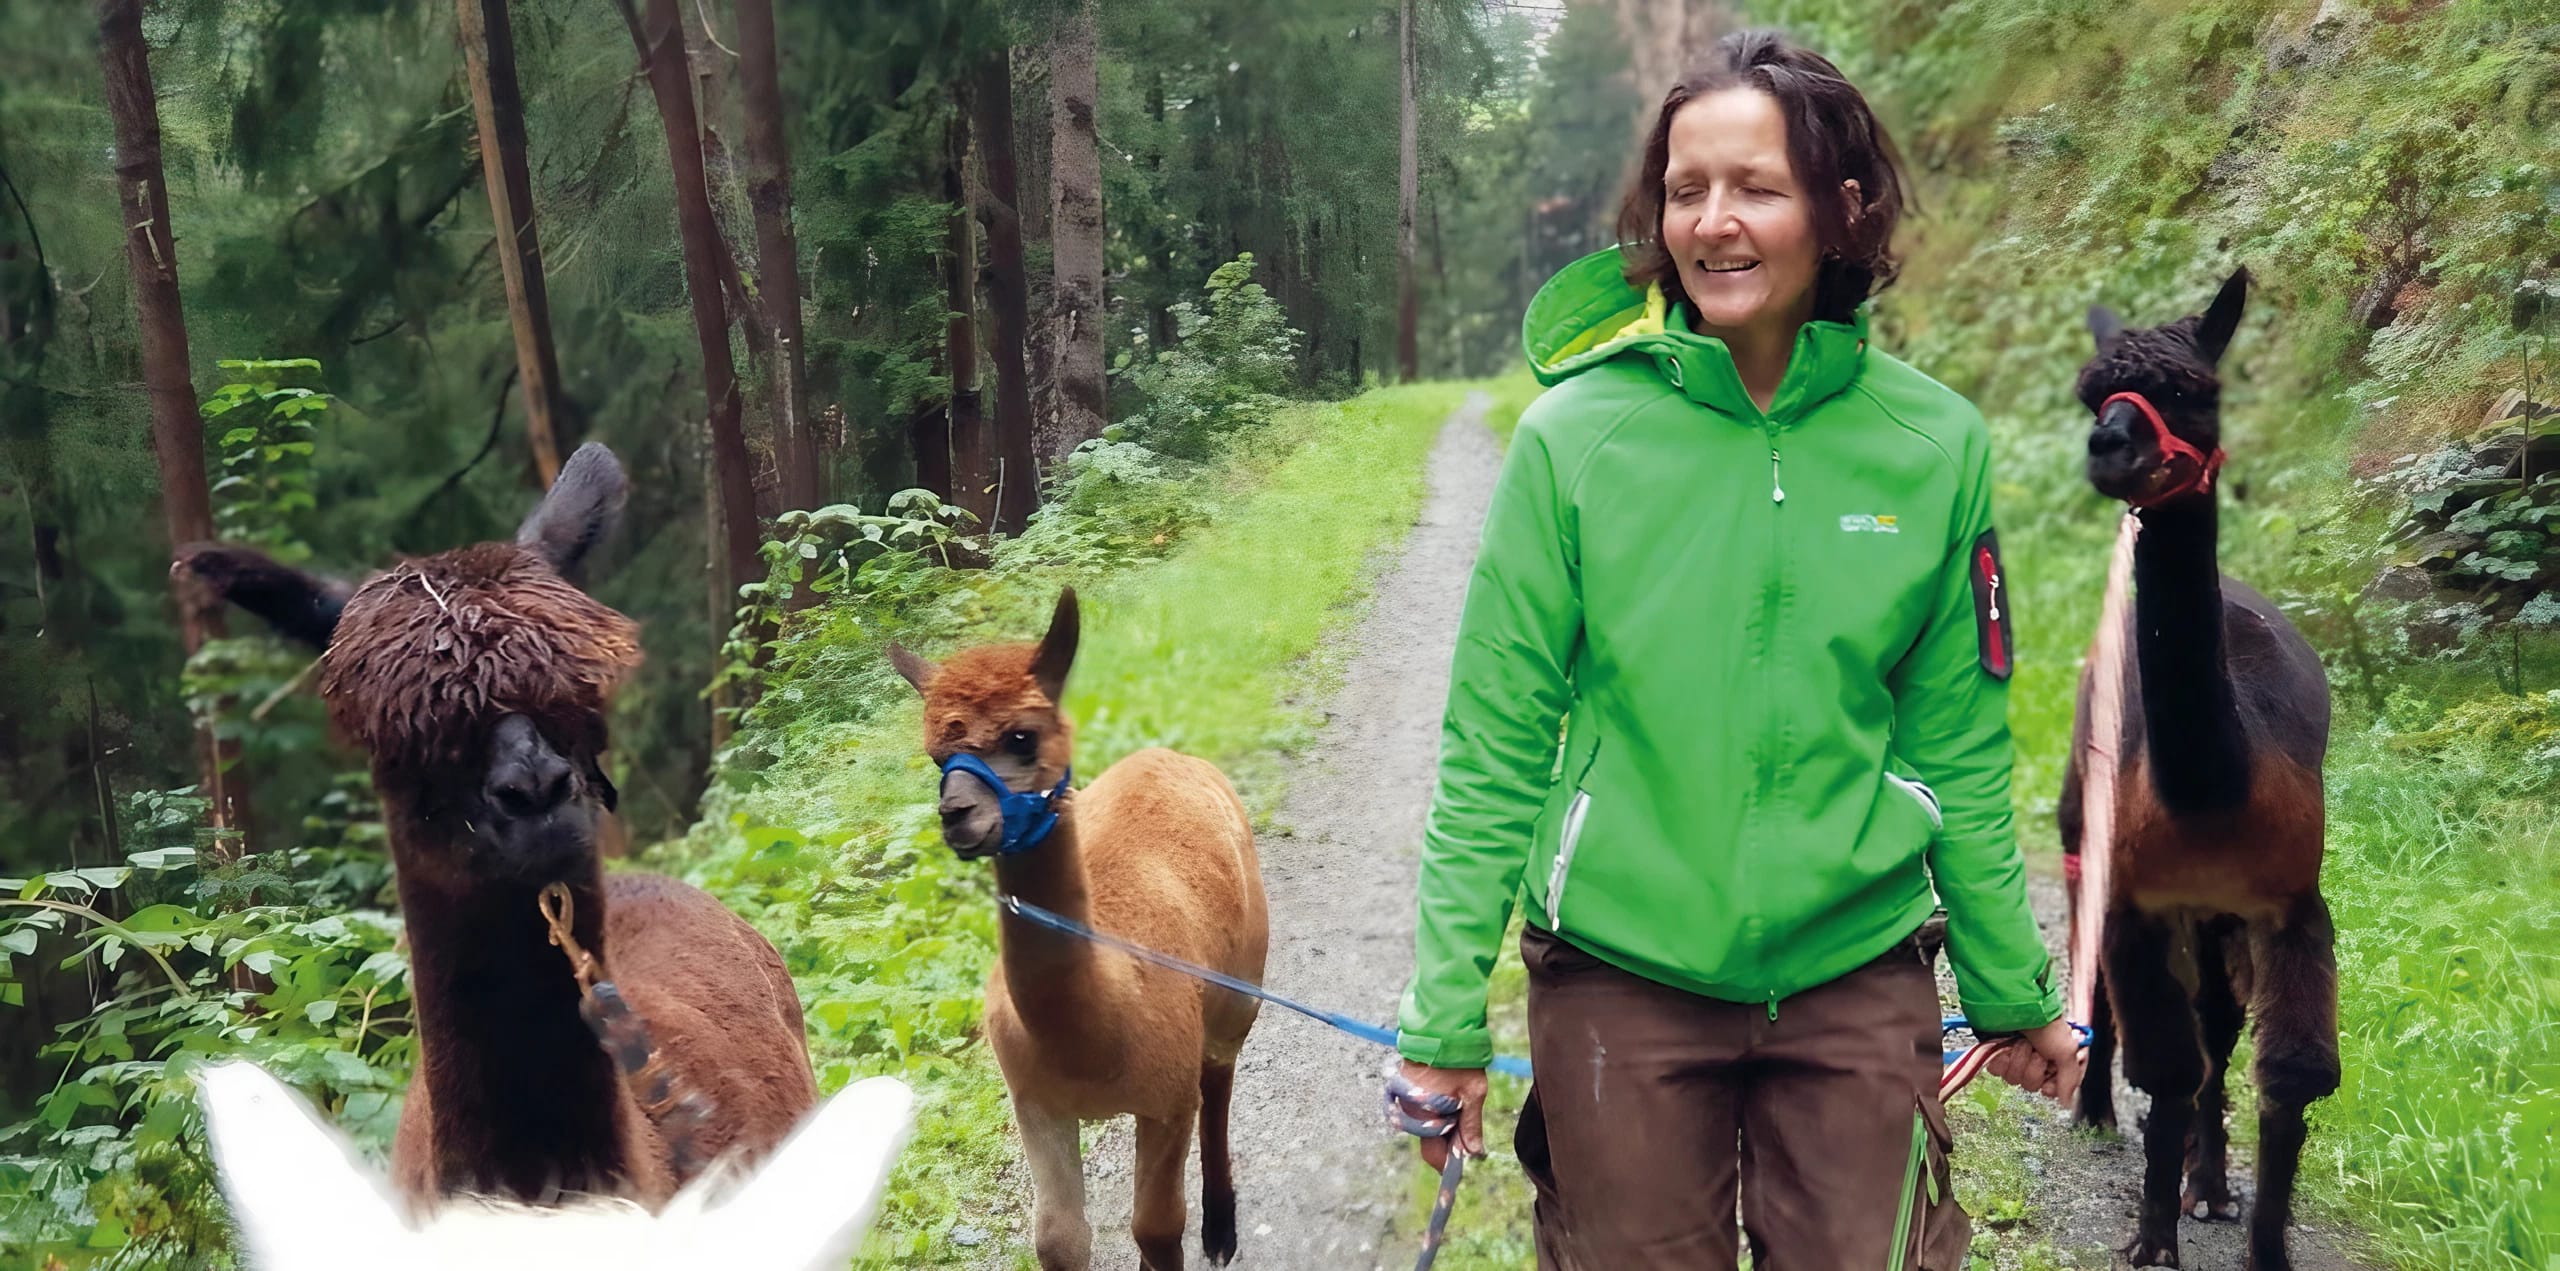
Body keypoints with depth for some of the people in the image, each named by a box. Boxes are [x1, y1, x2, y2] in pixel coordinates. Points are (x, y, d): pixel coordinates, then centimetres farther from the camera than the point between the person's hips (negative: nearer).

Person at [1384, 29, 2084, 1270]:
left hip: (1859, 982, 1)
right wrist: (1446, 1017, -7)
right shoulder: (1575, 436, -8)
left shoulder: (1936, 444, -3)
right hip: (1619, 984, -1)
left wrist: (2013, 990, 11)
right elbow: (1494, 749, -6)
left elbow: (1959, 747, 6)